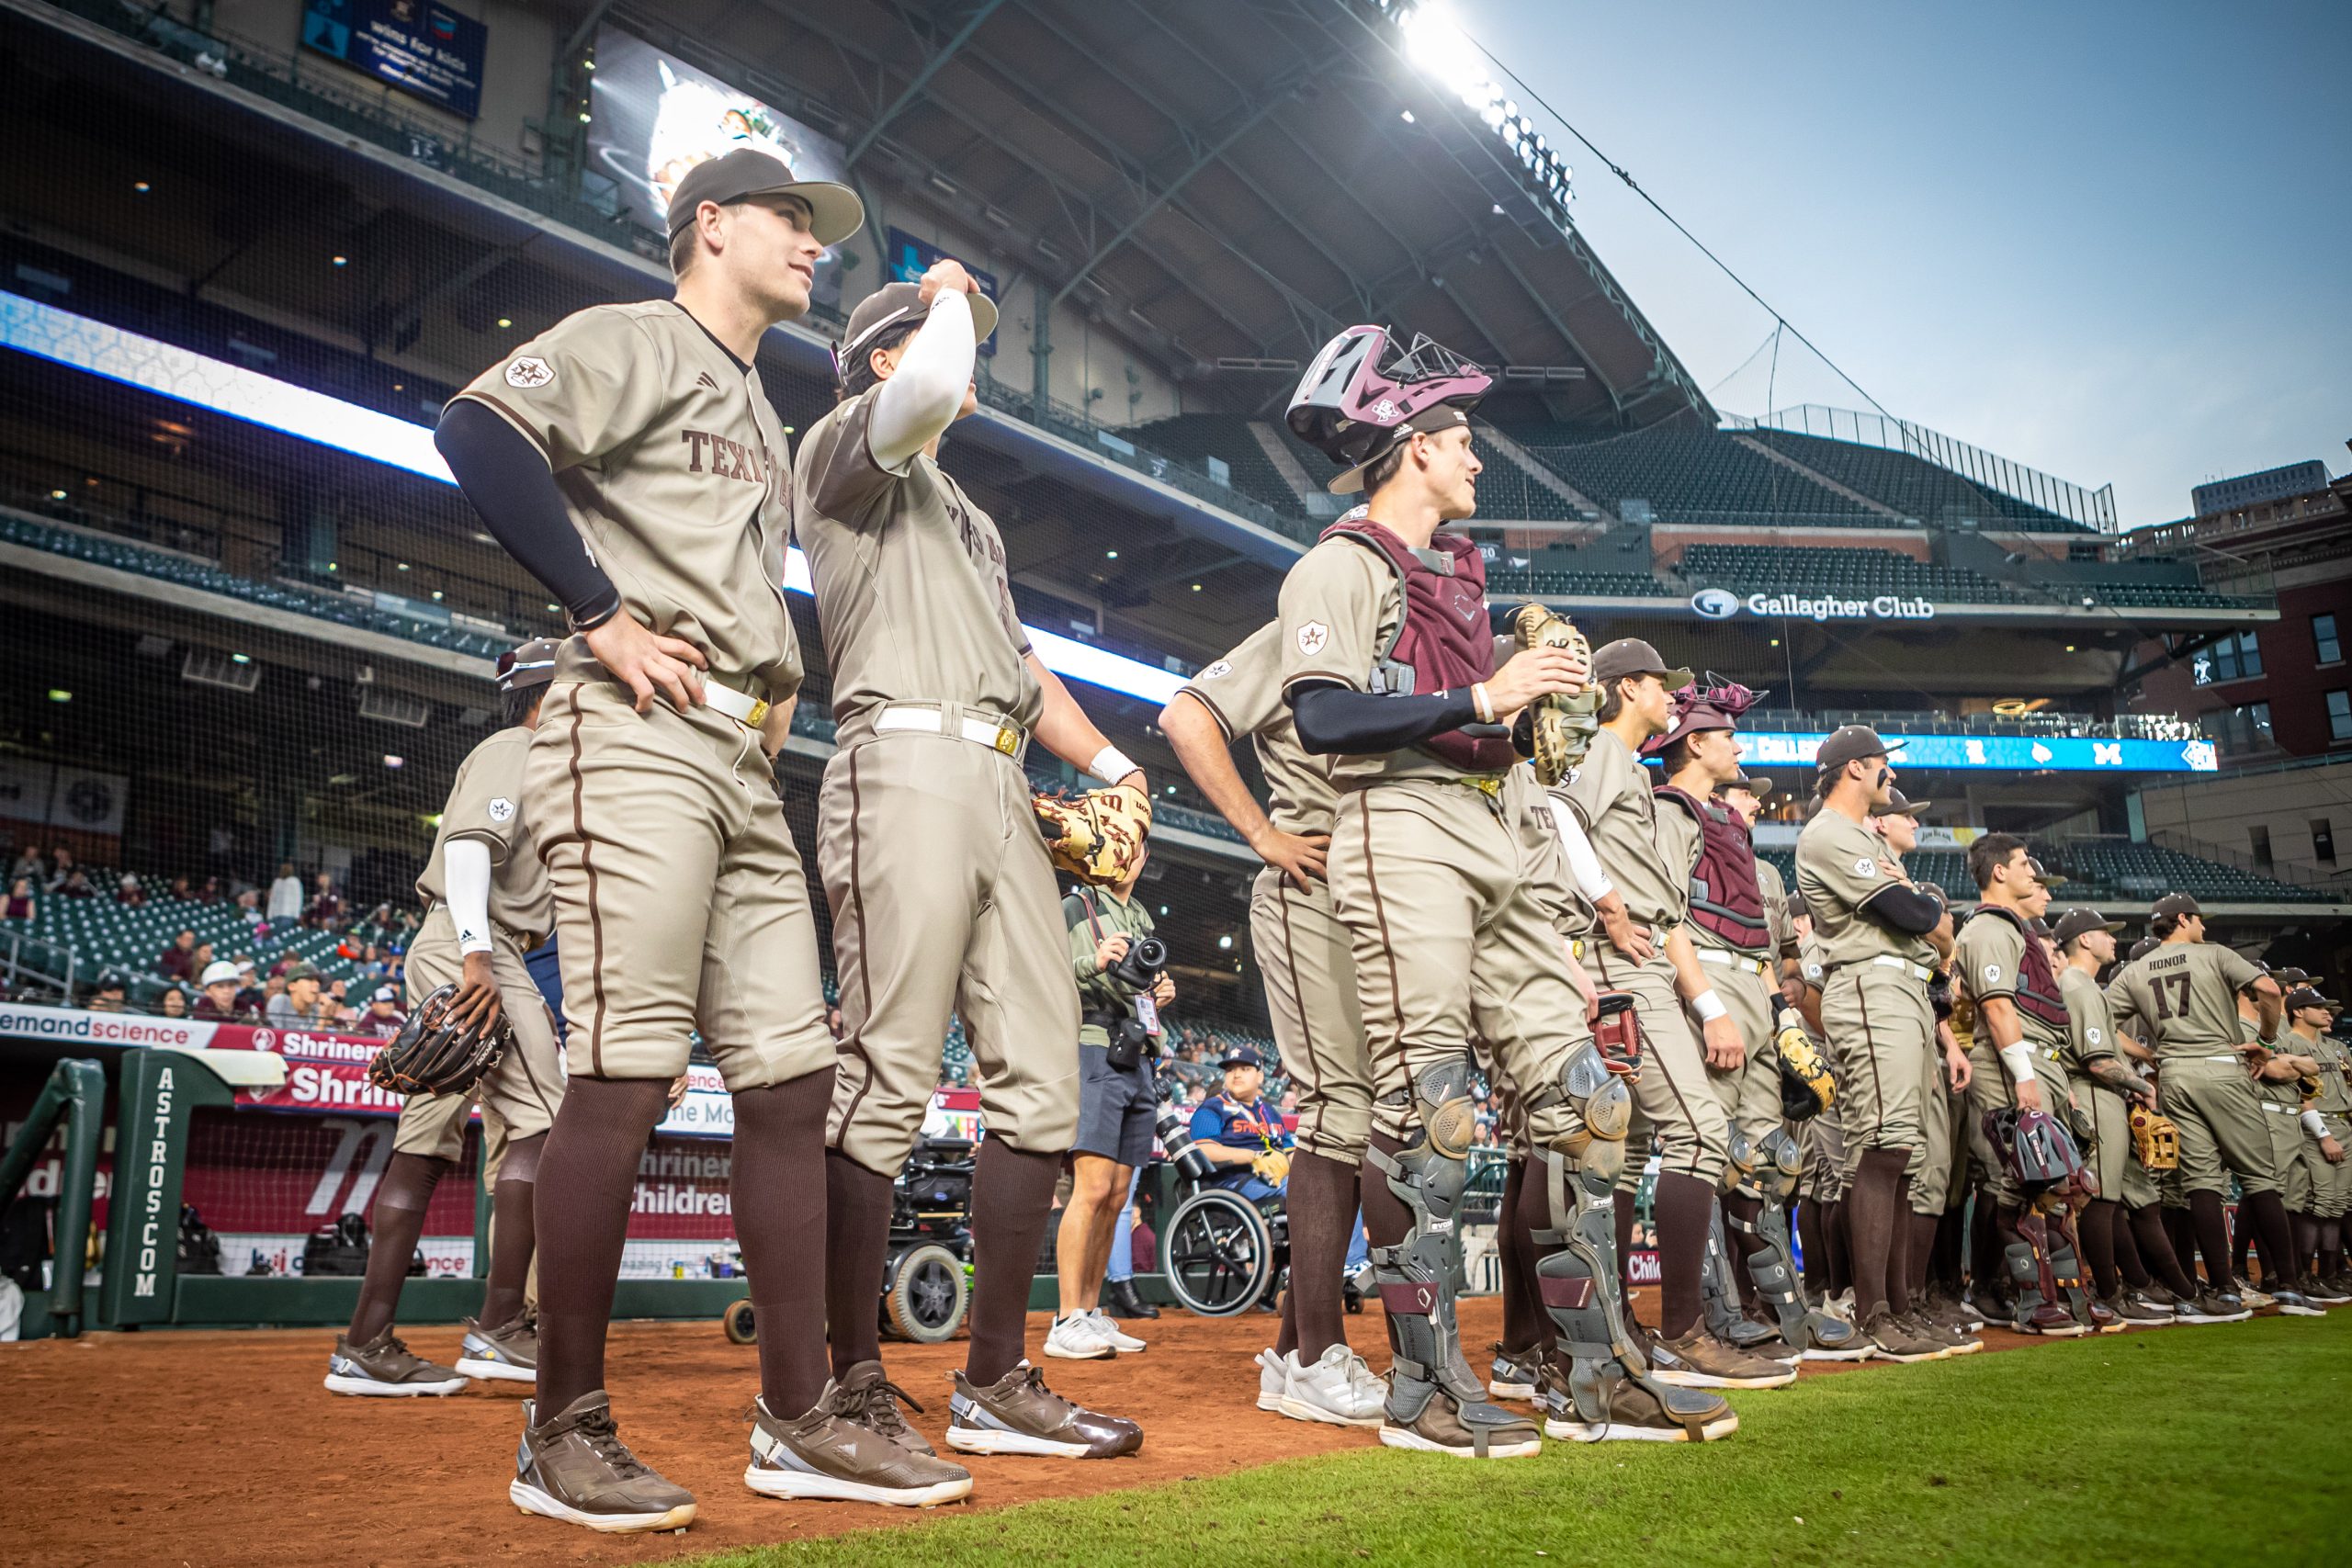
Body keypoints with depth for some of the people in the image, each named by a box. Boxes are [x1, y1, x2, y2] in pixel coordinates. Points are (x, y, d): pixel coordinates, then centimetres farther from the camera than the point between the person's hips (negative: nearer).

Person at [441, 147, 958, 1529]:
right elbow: (481, 430, -13)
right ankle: (566, 1432, -1)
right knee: (627, 1073, -12)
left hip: (747, 768, 9)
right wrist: (604, 612, -16)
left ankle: (801, 1419, 7)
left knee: (792, 1073, 2)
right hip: (639, 743, -9)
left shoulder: (767, 422, 30)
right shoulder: (638, 338, 4)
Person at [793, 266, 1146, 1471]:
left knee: (1040, 1082, 2)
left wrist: (1108, 763, 17)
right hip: (908, 769, -9)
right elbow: (926, 391, -15)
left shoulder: (963, 514, 35)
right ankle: (851, 1389, -6)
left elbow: (1020, 661, 31)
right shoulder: (846, 446, 9)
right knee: (886, 1084, -13)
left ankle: (995, 1382, 7)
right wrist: (950, 291, 7)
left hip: (1002, 790, 9)